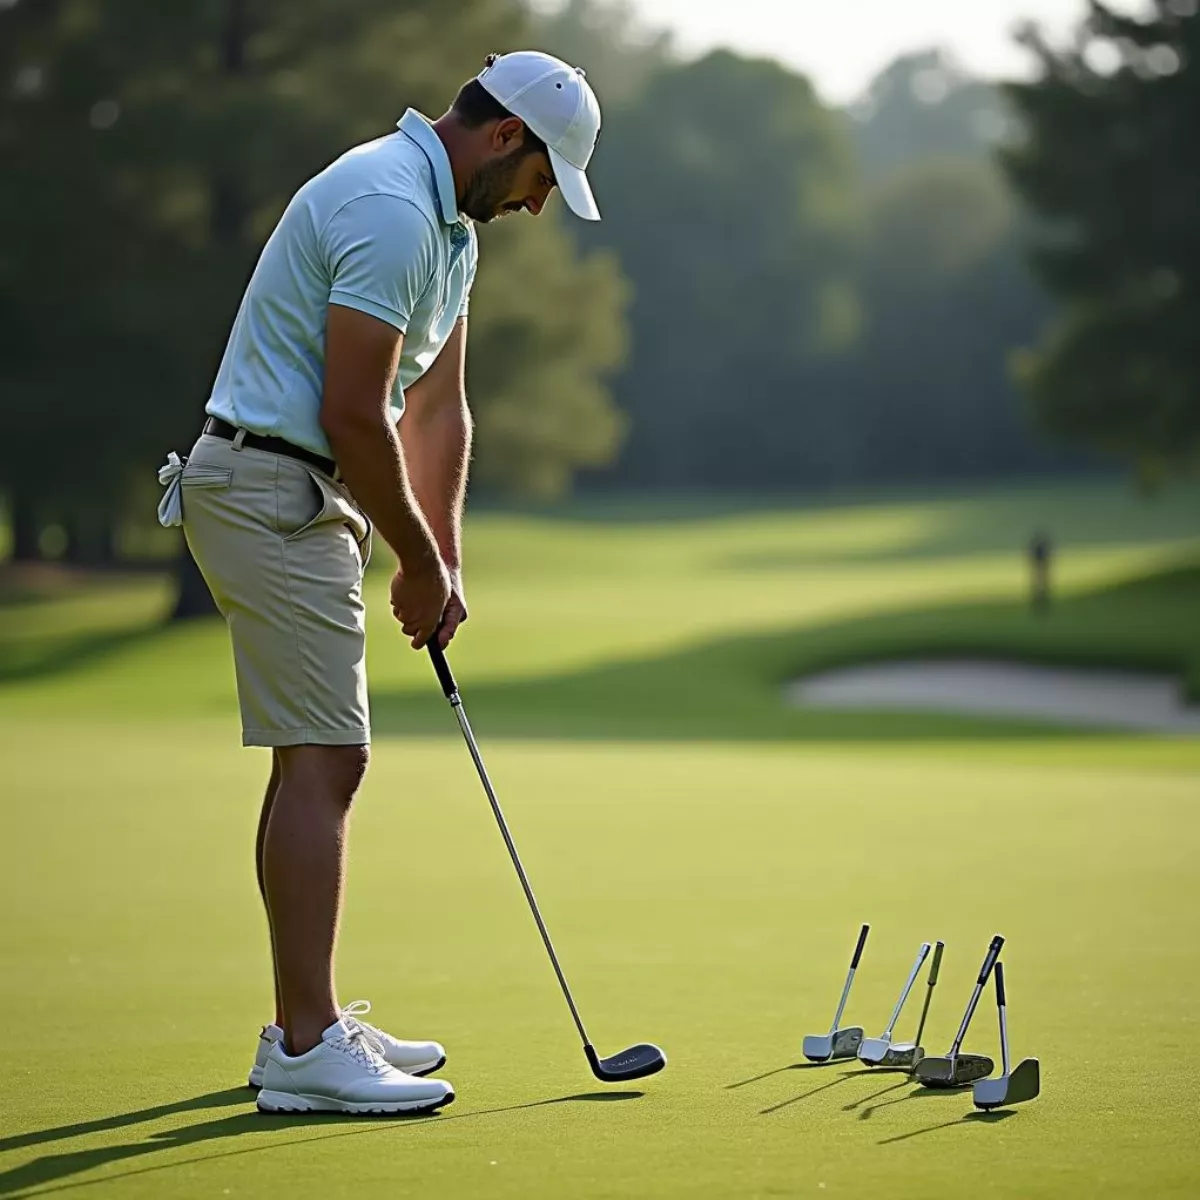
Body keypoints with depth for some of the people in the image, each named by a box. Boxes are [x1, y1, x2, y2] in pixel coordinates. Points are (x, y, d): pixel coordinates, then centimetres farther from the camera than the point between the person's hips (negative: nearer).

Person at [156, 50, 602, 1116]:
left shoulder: (447, 221, 15)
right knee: (323, 762, -11)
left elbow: (437, 406, 17)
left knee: (315, 762, 13)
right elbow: (352, 415, -22)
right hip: (272, 493, -11)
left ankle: (309, 1024, 19)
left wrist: (445, 564, 11)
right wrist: (422, 563, -10)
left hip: (304, 498, 11)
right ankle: (305, 1048, -11)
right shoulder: (390, 208, -20)